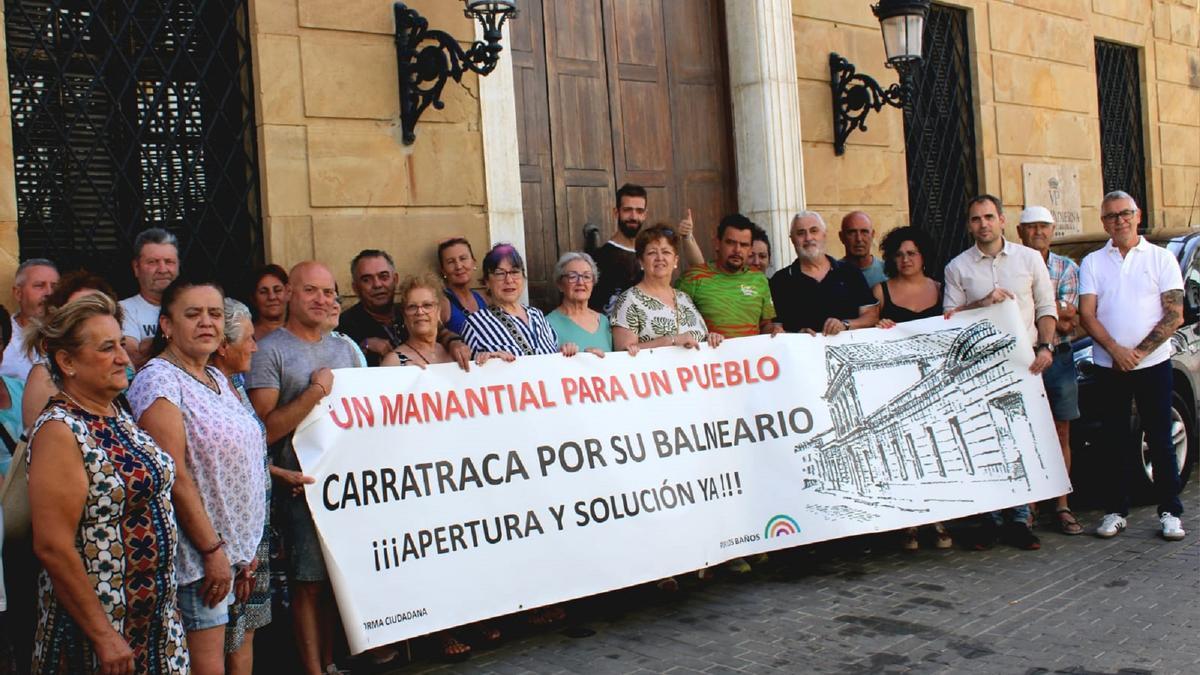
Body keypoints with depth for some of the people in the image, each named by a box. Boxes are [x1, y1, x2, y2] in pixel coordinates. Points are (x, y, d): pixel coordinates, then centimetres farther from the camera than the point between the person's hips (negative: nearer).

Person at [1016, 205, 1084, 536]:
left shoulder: (1067, 268, 8)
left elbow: (1069, 320, -3)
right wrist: (1058, 317, -13)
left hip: (1058, 357, 2)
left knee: (1061, 434, 5)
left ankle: (1062, 506, 11)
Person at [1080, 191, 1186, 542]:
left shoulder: (1162, 258, 3)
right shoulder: (1092, 263, 7)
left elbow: (1175, 315, -3)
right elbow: (1087, 315, -1)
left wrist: (1139, 352, -12)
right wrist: (1117, 351, -14)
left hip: (1153, 364, -1)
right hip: (1109, 366, 1)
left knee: (1160, 440, 2)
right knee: (1115, 441, 6)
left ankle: (1170, 512, 10)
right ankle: (1116, 511, 14)